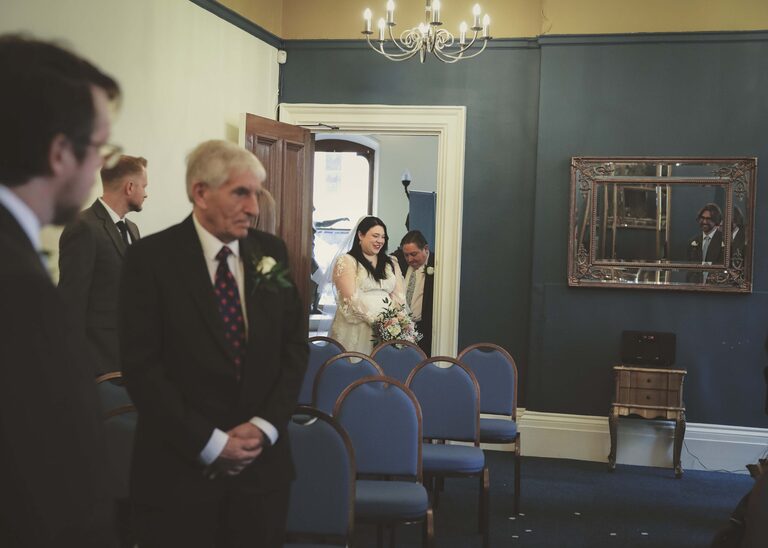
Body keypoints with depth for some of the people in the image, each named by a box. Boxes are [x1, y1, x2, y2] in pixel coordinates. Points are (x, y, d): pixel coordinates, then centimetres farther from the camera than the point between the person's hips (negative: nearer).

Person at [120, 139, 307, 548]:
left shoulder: (270, 251, 5)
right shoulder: (151, 257, -8)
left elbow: (294, 344, 6)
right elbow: (141, 365, -11)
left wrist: (266, 425, -6)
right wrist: (209, 442, -14)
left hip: (262, 462, 4)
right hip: (179, 467, -3)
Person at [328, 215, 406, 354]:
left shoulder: (391, 263, 16)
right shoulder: (346, 261, -1)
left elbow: (399, 296, 7)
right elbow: (352, 298, -10)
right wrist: (377, 320, -17)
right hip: (355, 328, -4)